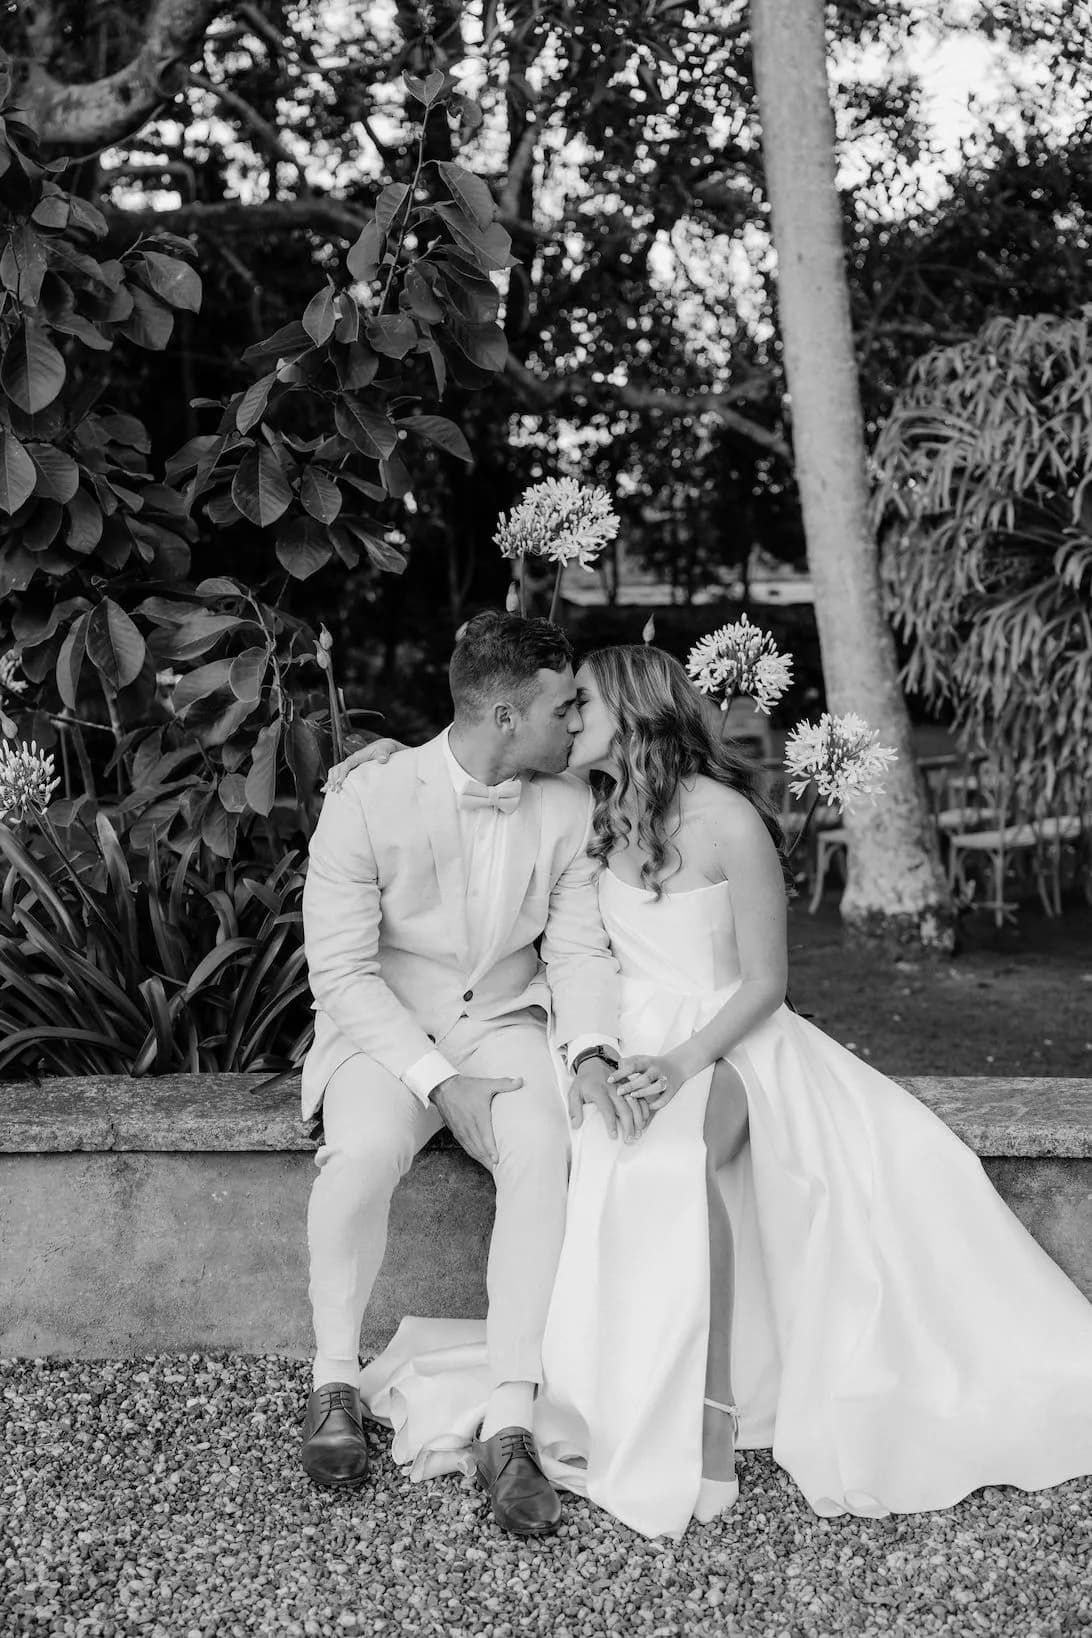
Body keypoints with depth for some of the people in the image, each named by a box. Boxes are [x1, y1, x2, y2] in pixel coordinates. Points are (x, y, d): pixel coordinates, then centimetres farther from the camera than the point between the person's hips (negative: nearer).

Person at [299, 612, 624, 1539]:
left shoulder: (569, 804, -1)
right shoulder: (369, 802, -14)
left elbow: (579, 947, 2)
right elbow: (341, 971, -13)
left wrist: (590, 1054, -18)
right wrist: (441, 1082, -22)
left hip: (507, 1027, 3)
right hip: (385, 1034, -2)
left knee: (546, 1150, -30)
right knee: (362, 1151, -35)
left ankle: (509, 1424, -29)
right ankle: (335, 1382, -12)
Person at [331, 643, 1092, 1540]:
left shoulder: (723, 819, -9)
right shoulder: (594, 820, 9)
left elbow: (765, 981, -7)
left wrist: (685, 1063, -21)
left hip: (725, 1046, -4)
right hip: (630, 1051, 5)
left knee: (678, 1154, -36)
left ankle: (707, 1429, -33)